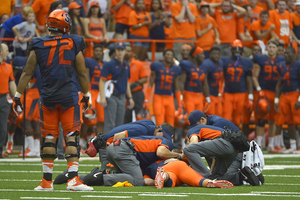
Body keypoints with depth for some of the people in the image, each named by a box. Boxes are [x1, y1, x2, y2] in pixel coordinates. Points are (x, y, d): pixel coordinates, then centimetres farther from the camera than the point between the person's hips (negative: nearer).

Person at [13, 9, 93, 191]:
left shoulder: (38, 46, 2)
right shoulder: (74, 45, 0)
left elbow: (27, 73, 4)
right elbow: (83, 74, 6)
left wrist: (18, 95, 10)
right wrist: (86, 95, 18)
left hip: (48, 98, 2)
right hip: (69, 97, -2)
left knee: (49, 137, 7)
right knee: (72, 137, -1)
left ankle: (47, 181, 9)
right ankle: (73, 179, -9)